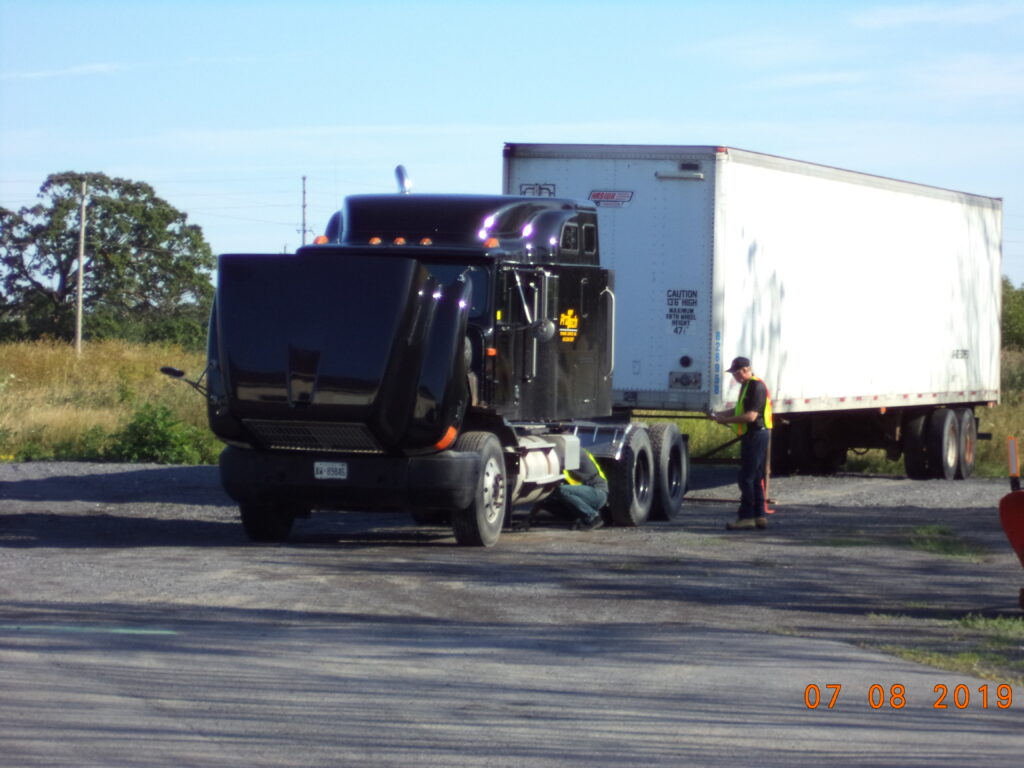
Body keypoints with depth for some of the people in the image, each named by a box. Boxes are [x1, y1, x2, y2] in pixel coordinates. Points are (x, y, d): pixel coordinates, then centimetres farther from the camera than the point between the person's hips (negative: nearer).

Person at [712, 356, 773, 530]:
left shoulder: (756, 386, -16)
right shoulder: (747, 386, 17)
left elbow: (750, 416, -22)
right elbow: (742, 410, 26)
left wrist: (727, 420, -14)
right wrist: (723, 414, 12)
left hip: (756, 435, -11)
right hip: (752, 435, 11)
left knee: (746, 478, -11)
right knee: (755, 478, 13)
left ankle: (746, 518, -12)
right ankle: (759, 516, 17)